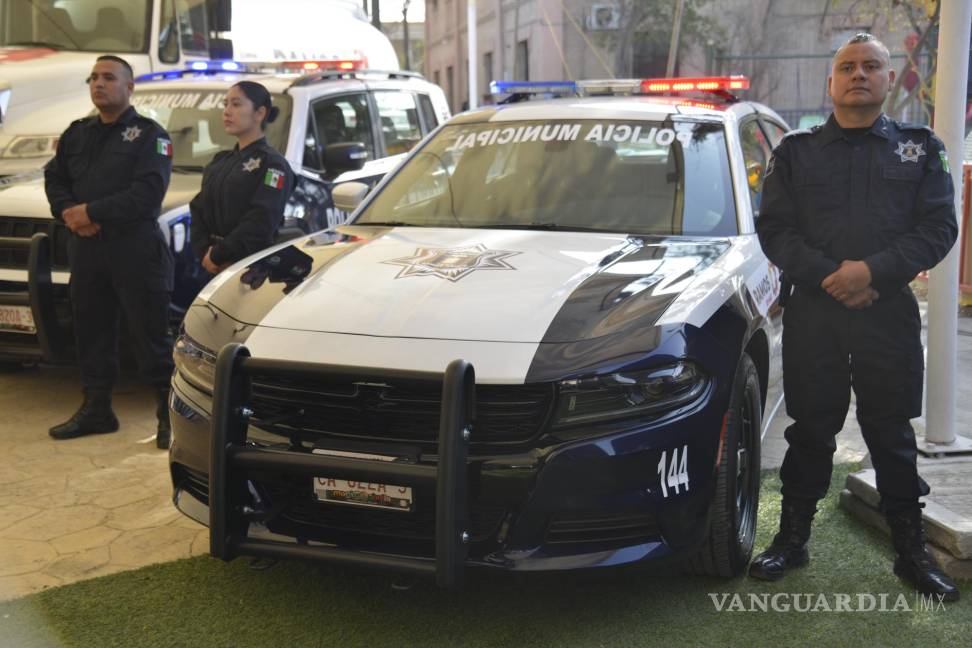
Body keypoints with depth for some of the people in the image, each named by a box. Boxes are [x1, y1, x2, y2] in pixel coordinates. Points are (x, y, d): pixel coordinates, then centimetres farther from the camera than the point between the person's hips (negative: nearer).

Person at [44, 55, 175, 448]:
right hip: (85, 250, 6)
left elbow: (147, 192, -15)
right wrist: (67, 212, -5)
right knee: (90, 333, 11)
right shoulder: (77, 134, 18)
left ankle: (169, 415, 3)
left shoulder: (149, 135, -3)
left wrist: (92, 211, -16)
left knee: (151, 337, -4)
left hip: (136, 251, -6)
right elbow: (54, 177, 17)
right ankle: (95, 409, 23)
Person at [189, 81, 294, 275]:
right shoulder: (220, 161, 17)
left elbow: (261, 221, -17)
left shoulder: (272, 163, -6)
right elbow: (198, 210, 12)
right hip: (213, 267, 7)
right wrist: (204, 252, -6)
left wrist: (218, 255, -16)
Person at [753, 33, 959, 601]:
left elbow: (939, 228, 0)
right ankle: (793, 538, 20)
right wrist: (831, 278, -13)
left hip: (890, 314, 0)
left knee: (893, 436, 6)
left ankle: (911, 550, 18)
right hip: (812, 314, 0)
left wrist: (873, 271, -15)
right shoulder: (796, 152, 9)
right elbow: (775, 230, 2)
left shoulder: (921, 149, 9)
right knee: (811, 431, 7)